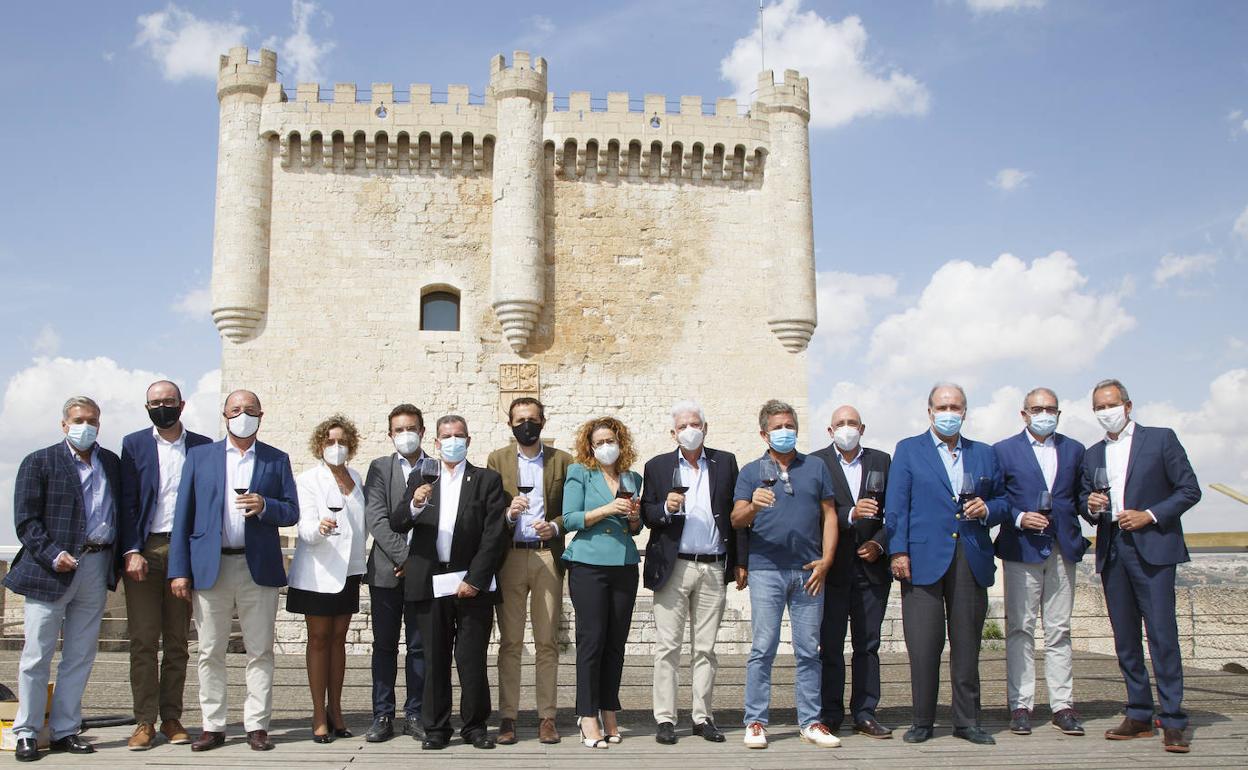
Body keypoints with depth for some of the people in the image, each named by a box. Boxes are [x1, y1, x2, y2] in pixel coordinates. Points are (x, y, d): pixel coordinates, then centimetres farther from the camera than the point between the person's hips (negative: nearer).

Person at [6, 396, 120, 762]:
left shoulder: (112, 463, 13)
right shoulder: (39, 462, 0)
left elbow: (121, 512, 13)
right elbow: (26, 520, -5)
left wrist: (119, 557, 1)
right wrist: (52, 555, -16)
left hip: (96, 568, 4)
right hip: (53, 568, -4)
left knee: (80, 657, 9)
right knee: (37, 656, 1)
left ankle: (65, 731, 18)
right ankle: (26, 733, 12)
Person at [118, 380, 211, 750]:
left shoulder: (202, 446, 7)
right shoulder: (134, 444, 7)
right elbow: (127, 503, 2)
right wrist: (131, 551, -8)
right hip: (144, 551, -1)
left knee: (178, 641, 6)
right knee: (143, 640, -1)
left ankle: (171, 718, 13)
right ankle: (145, 721, 6)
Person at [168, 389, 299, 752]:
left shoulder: (277, 460, 10)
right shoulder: (200, 456, 9)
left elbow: (292, 512, 7)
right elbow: (183, 516, 6)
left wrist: (264, 506, -14)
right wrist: (179, 570, -1)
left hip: (259, 568, 0)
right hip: (210, 567, 0)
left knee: (260, 652, 1)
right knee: (210, 653, 4)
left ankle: (257, 726, 8)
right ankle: (213, 726, 13)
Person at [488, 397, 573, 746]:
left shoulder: (563, 460, 9)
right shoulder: (497, 459, 10)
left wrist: (555, 526, -10)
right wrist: (507, 513, -14)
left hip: (548, 556, 0)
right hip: (509, 557, 0)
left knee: (548, 641, 2)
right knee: (510, 641, 2)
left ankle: (546, 716, 9)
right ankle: (507, 717, 8)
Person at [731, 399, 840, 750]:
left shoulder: (816, 468, 14)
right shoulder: (751, 472, 8)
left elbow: (829, 514, 11)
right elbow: (737, 520, -1)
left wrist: (826, 559, -2)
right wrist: (754, 506, -24)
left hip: (809, 571, 2)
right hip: (766, 569, -2)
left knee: (809, 650, 5)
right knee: (763, 648, -3)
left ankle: (811, 722, 12)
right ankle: (755, 722, 4)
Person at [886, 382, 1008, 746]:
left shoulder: (984, 454, 16)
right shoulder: (908, 450, 8)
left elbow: (1003, 501, 20)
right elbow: (896, 506, 1)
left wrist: (987, 510, -3)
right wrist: (898, 551, -7)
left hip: (972, 562, 3)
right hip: (924, 560, -3)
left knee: (967, 646, 6)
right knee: (924, 647, -2)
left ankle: (967, 722, 17)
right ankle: (922, 722, 10)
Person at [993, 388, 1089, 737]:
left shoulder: (1073, 450, 13)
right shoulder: (1003, 451, 4)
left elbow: (1079, 495, 15)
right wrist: (1019, 518, -14)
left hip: (1063, 549, 3)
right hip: (1022, 549, -3)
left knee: (1059, 631, 6)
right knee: (1020, 630, 0)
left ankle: (1063, 705, 10)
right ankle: (1020, 705, 4)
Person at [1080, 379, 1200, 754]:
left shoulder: (1161, 439, 2)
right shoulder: (1092, 454, 17)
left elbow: (1190, 490, -1)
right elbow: (1083, 500, 20)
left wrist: (1150, 515, -12)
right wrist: (1090, 504, -3)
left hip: (1152, 548, -5)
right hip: (1112, 551, 5)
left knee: (1162, 632, -10)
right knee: (1125, 637, 7)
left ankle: (1173, 720, -5)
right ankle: (1139, 715, 14)